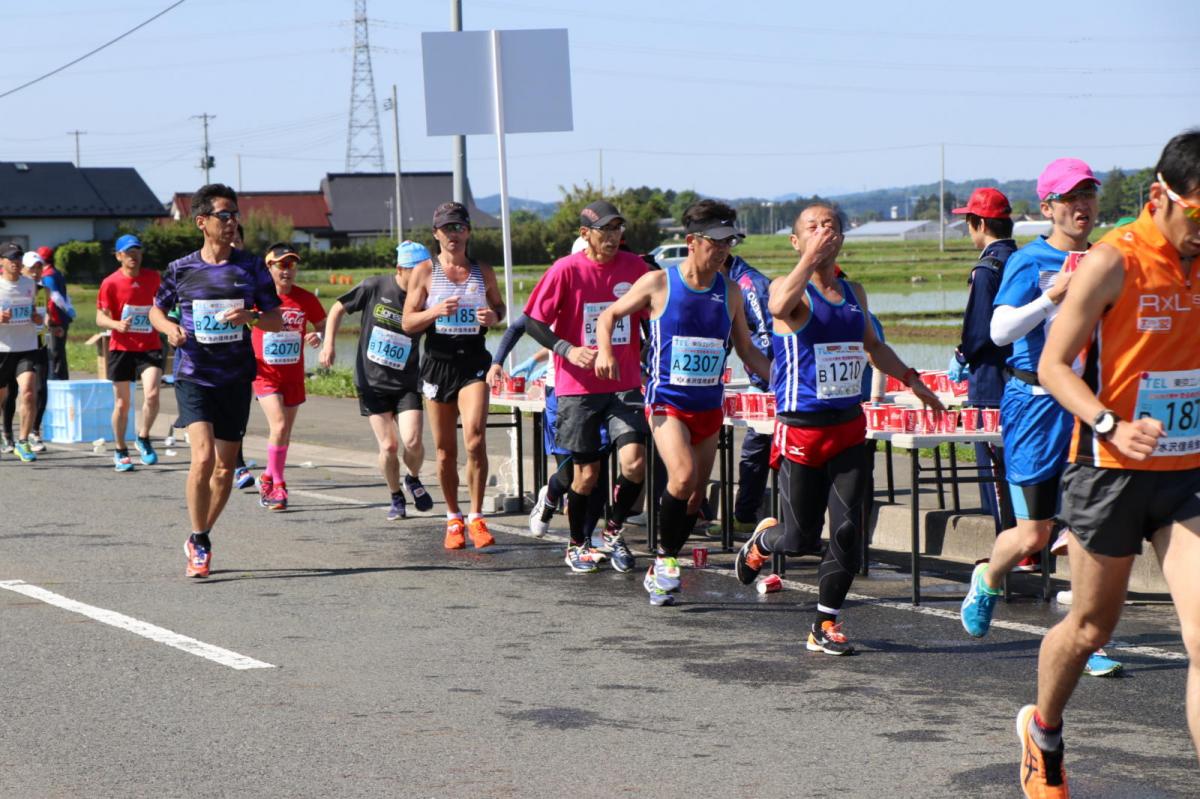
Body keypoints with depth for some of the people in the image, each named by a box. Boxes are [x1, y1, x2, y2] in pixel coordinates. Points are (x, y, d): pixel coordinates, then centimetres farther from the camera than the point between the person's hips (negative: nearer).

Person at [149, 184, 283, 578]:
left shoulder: (251, 268, 2)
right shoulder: (181, 270, 1)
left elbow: (277, 320, 6)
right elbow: (156, 309, 16)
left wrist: (251, 316, -16)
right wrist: (170, 328, -6)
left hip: (236, 378, 2)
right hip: (193, 375, -2)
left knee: (225, 467, 7)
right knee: (203, 456, -18)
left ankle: (199, 538, 28)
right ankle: (199, 544, -4)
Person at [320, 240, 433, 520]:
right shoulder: (375, 287, -8)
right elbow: (338, 308, 5)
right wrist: (329, 344, -2)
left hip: (407, 383, 0)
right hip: (372, 381, 0)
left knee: (412, 442, -15)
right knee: (388, 447, -3)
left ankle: (413, 479, 18)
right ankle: (396, 498, 21)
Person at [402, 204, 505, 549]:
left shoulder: (483, 272, 7)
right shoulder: (424, 271, 2)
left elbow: (500, 306, 21)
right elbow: (408, 323, 1)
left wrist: (494, 316, -2)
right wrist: (436, 311, -18)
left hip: (474, 361, 0)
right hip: (438, 362, 0)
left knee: (475, 439, -18)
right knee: (445, 449, 6)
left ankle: (476, 517, -8)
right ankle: (453, 519, 21)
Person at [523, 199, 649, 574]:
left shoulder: (634, 266, 3)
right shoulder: (567, 270, -8)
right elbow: (534, 322, -6)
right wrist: (568, 350, -18)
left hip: (625, 384, 3)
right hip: (578, 387, -3)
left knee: (634, 463, -12)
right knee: (587, 473, 3)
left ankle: (614, 531, 14)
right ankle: (577, 545, 26)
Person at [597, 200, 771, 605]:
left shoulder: (730, 292, 4)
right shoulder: (658, 283, -6)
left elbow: (748, 351, 12)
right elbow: (609, 315, 6)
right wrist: (605, 352, -13)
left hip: (709, 405, 4)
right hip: (667, 401, -4)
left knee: (696, 495, 7)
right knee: (683, 476, -25)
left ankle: (659, 571, 25)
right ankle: (665, 557, -5)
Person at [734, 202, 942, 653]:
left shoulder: (854, 292, 12)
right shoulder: (790, 288, -7)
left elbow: (872, 345, 29)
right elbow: (780, 305, -33)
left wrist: (911, 379, 24)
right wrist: (811, 258, -33)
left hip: (849, 428, 5)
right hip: (801, 429, -5)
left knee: (848, 530, -4)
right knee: (802, 539, 2)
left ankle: (825, 626, 8)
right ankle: (762, 540, 38)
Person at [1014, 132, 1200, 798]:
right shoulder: (1113, 262, -13)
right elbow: (1052, 365, -13)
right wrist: (1111, 426, -28)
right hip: (1110, 472, -4)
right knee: (1091, 627, 13)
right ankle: (1043, 732, 42)